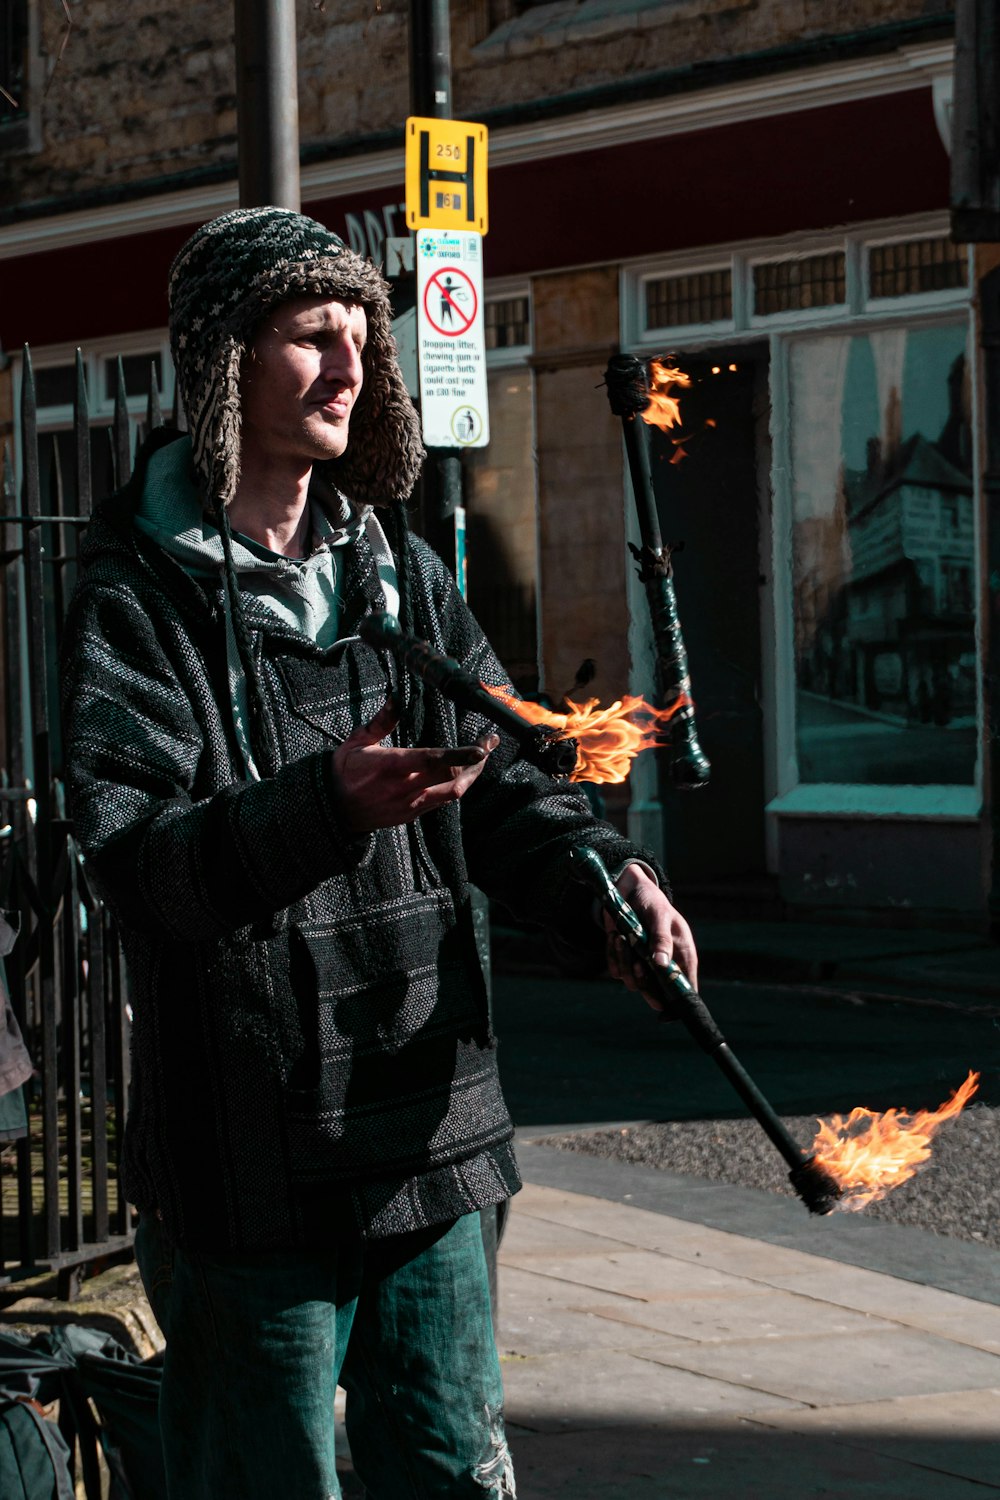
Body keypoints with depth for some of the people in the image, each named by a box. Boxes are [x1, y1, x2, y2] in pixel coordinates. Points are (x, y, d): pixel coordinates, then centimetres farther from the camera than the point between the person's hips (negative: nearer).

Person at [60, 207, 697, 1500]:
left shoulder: (399, 571, 11)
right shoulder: (141, 595, -8)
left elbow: (498, 781, 10)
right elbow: (133, 851, -19)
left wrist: (600, 874, -11)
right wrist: (326, 805, -35)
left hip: (427, 1129, 5)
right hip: (248, 1152, -5)